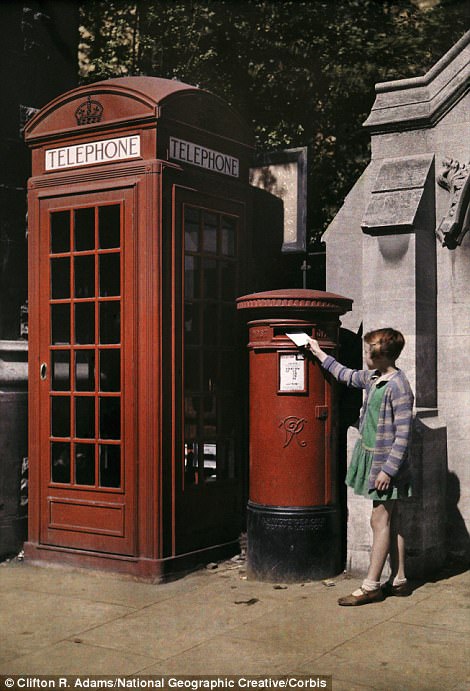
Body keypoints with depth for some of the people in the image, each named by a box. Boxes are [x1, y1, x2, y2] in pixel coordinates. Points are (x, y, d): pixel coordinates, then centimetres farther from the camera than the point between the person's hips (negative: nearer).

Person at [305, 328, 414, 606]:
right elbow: (347, 375, 29)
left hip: (387, 463, -9)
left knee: (381, 521, -3)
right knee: (389, 521, 12)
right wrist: (319, 353, 33)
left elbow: (403, 435, -20)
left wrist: (389, 469, -21)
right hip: (372, 457, 9)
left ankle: (371, 586, 3)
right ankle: (399, 581, 20)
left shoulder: (399, 387, -19)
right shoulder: (373, 378, 8)